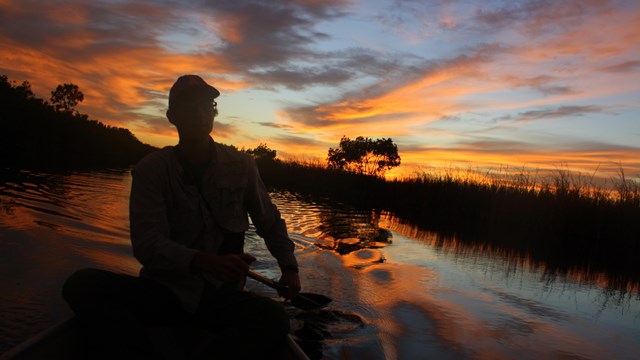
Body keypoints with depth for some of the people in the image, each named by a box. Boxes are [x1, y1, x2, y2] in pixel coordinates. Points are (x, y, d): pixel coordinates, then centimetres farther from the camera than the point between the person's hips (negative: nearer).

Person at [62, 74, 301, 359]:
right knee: (82, 284, -26)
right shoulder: (151, 169, -2)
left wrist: (289, 267, 4)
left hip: (218, 296, 1)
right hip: (162, 290, 0)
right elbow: (146, 244, -15)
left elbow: (271, 223, 17)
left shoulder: (241, 166, 3)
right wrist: (205, 262, -32)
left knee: (274, 317, -30)